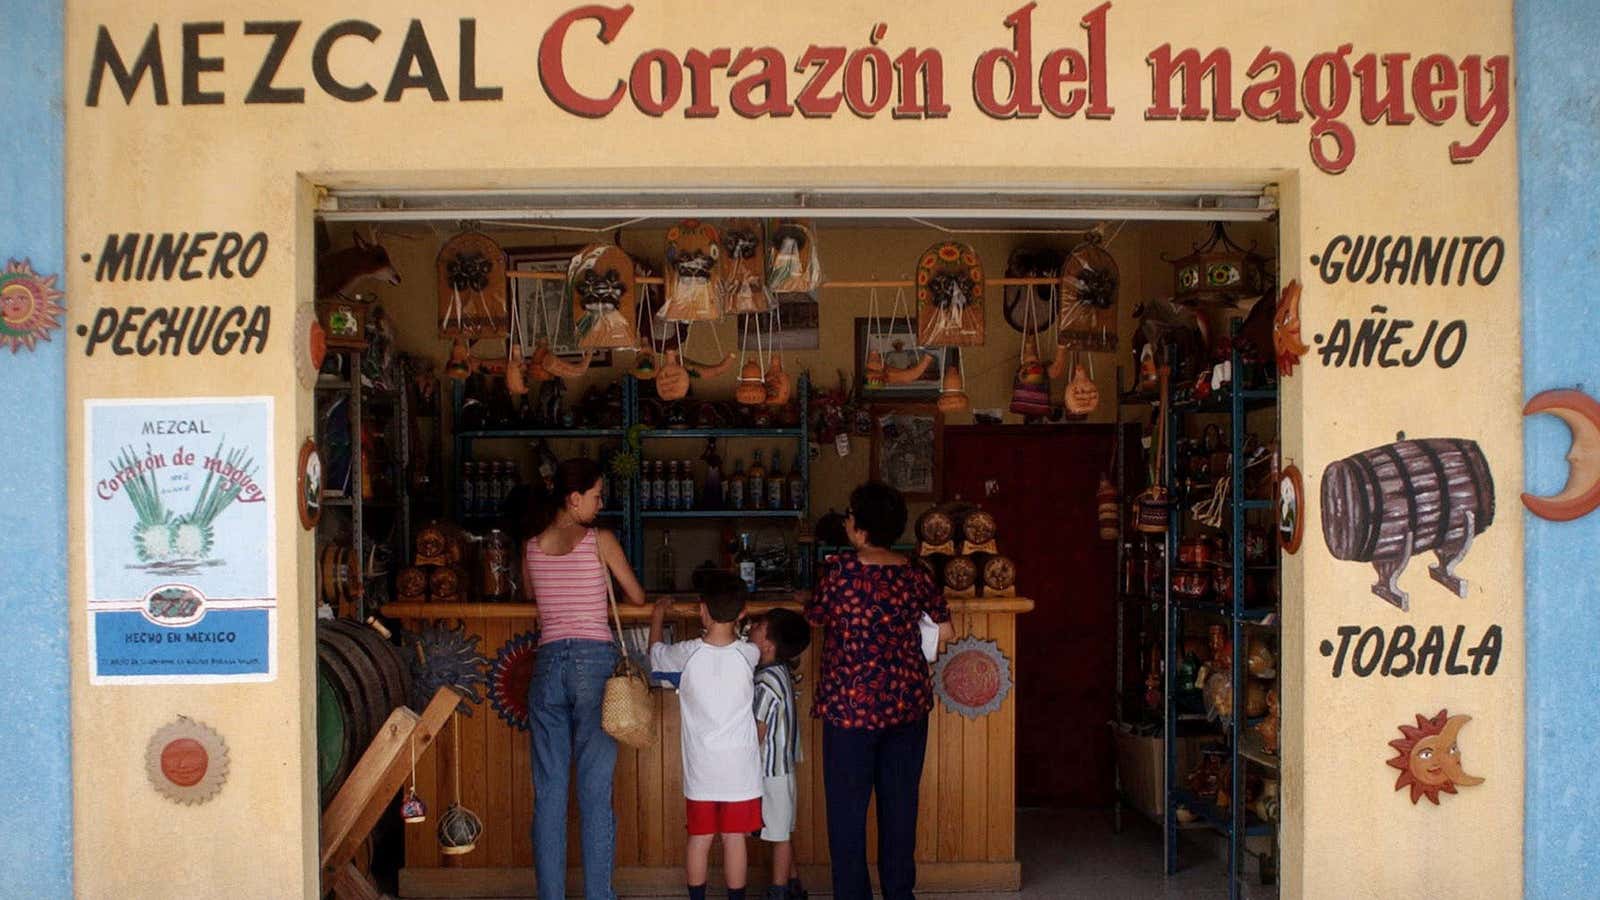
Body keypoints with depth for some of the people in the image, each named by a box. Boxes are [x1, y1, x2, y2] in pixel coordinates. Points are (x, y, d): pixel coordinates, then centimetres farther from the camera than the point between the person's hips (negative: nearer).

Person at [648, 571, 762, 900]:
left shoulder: (687, 654, -10)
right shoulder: (749, 654, -10)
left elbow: (655, 651, 12)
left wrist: (658, 614, 27)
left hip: (701, 767, 0)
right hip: (740, 767, 0)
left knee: (699, 838, 11)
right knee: (735, 838, 7)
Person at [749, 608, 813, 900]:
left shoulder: (766, 682, -24)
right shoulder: (780, 669, 2)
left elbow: (759, 732, -18)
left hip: (772, 769, -9)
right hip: (781, 764, 9)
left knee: (779, 833, 3)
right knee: (781, 832, 19)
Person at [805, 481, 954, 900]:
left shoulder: (843, 570, -13)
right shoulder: (916, 575, -1)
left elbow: (814, 614, 1)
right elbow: (945, 630, 8)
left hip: (851, 707, -4)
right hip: (908, 705, 4)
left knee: (847, 808, 6)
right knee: (900, 803, 14)